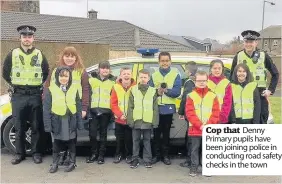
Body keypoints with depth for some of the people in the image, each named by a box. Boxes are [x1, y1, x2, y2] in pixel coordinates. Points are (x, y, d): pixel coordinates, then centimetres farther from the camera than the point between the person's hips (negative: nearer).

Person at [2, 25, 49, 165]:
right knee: (19, 127, 6)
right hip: (18, 96, 0)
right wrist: (13, 85, 8)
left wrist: (39, 84, 10)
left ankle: (37, 153, 15)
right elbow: (5, 72, 12)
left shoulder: (39, 54, 6)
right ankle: (19, 153, 18)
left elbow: (46, 72, 17)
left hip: (35, 95, 0)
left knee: (36, 127, 4)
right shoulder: (12, 54, 4)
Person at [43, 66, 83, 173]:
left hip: (71, 121, 1)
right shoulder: (51, 90, -3)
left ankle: (72, 162, 24)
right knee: (57, 143, 11)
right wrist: (47, 125, -9)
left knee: (71, 142, 11)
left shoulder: (74, 89, 2)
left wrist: (79, 122, 0)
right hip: (57, 121, -1)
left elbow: (78, 107, 3)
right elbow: (46, 109, -4)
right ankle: (55, 163, 23)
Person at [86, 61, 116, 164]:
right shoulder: (92, 79, 8)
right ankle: (94, 153, 14)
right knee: (92, 133, -2)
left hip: (106, 111, 0)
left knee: (103, 134, 6)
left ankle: (101, 155, 15)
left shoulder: (113, 81, 8)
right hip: (94, 110, 1)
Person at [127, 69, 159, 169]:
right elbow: (130, 107, 2)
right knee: (136, 141, 8)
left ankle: (147, 160, 16)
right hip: (136, 120, 1)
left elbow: (155, 108, 3)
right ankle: (135, 159, 18)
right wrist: (130, 120, -6)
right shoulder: (133, 90, 5)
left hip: (148, 121, 0)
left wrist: (155, 121, -4)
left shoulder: (152, 91, 5)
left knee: (147, 141, 8)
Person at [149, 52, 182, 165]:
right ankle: (156, 155, 17)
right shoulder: (154, 75, 10)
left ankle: (165, 155, 18)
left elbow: (177, 91, -8)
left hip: (168, 108, -1)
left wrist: (167, 90, -25)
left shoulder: (175, 75, 2)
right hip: (156, 108, 2)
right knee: (156, 133, 5)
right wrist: (157, 92, -19)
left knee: (166, 134, 8)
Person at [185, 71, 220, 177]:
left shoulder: (213, 96, 4)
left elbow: (216, 113, -1)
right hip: (195, 128, -1)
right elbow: (189, 113, -7)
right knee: (195, 148, 7)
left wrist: (208, 125, -12)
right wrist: (200, 125, -15)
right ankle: (194, 167, 17)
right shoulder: (191, 96, 0)